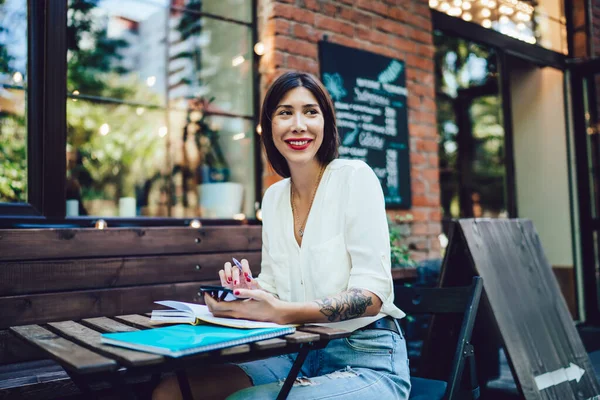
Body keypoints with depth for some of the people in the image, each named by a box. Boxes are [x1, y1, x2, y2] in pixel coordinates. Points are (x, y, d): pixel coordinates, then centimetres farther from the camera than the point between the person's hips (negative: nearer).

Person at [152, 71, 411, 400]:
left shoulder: (354, 177, -9)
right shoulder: (273, 197, 9)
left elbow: (371, 294, -16)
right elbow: (274, 289, 13)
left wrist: (280, 311, -28)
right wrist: (249, 289, -10)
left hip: (367, 359, -5)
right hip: (297, 354, 5)